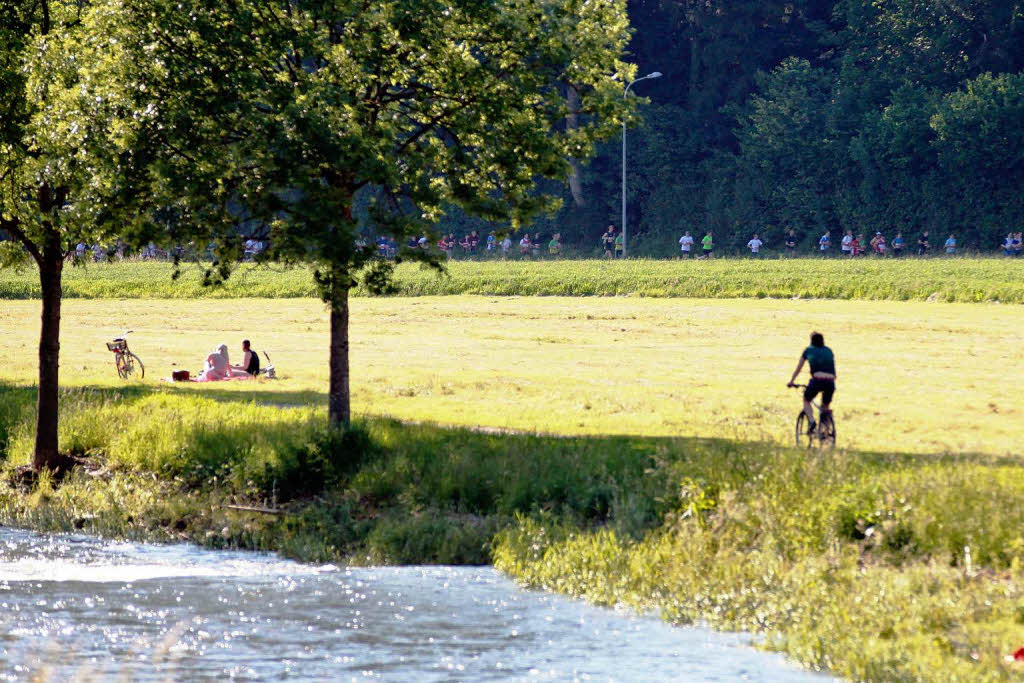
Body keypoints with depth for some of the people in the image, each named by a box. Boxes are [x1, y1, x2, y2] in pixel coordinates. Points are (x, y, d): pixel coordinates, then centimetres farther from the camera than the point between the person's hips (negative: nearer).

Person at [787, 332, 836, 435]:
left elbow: (798, 368, 25)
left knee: (806, 400, 20)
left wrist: (791, 381, 36)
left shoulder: (808, 351, 16)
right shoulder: (829, 351, 23)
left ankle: (811, 421, -3)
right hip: (830, 382, 3)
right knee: (826, 406, 22)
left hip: (817, 380, -3)